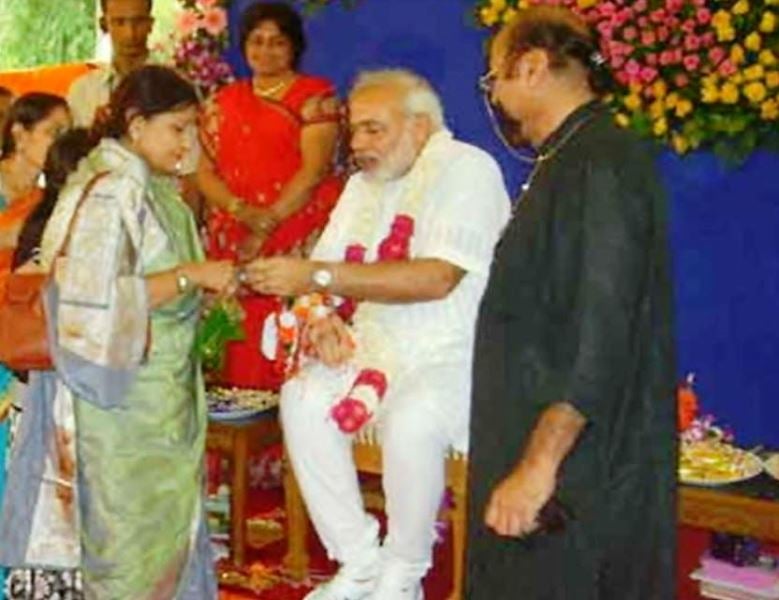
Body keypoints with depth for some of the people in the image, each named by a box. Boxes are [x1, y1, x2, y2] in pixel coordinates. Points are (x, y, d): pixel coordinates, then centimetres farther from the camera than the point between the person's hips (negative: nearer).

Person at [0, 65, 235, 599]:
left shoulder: (150, 185, 9)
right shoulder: (107, 192, -18)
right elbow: (101, 301, -24)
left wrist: (202, 278, 2)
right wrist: (191, 275, -20)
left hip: (164, 382, 9)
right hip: (123, 386, -8)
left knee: (169, 514, 15)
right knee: (129, 521, 4)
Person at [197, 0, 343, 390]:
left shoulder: (315, 96, 2)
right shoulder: (223, 102, 17)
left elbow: (315, 169, -8)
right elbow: (205, 172, 11)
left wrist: (268, 223, -13)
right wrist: (240, 210, -8)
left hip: (299, 239, -4)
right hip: (235, 243, 4)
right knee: (243, 347, 0)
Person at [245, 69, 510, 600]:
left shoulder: (468, 169, -11)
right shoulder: (364, 185, 14)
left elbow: (437, 278, -26)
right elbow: (322, 273, 14)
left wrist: (318, 276, -27)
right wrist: (322, 318, -11)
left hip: (457, 356, -7)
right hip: (376, 349, 7)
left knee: (411, 420, -34)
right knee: (302, 397, -19)